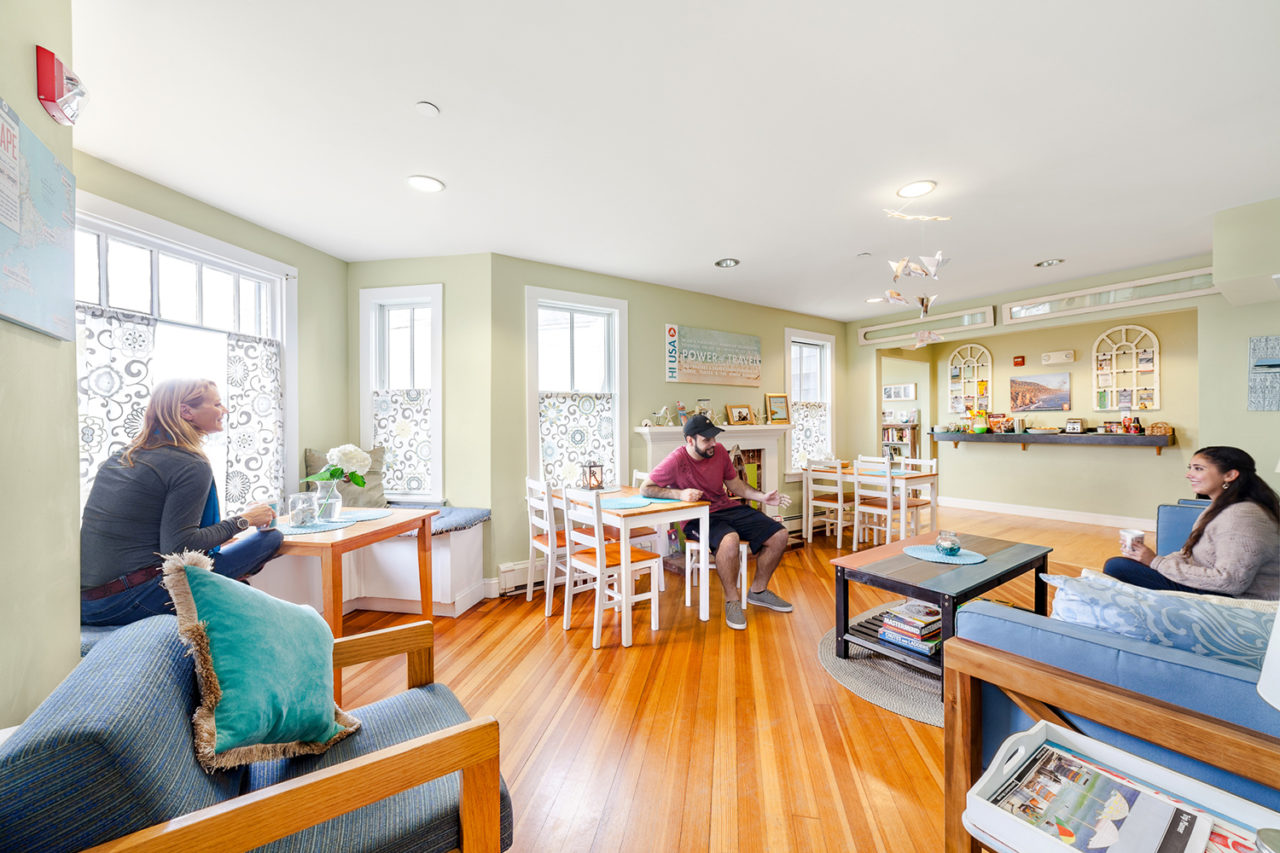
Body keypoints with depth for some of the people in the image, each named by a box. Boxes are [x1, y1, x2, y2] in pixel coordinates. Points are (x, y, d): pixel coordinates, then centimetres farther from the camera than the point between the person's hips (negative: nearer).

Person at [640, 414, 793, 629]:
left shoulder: (719, 451, 2)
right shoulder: (677, 460, -16)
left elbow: (735, 484, 14)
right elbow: (645, 488, -15)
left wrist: (763, 497, 2)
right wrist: (679, 494, -27)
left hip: (728, 508, 7)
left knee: (779, 535, -2)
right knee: (729, 539, -38)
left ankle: (758, 590, 20)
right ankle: (732, 600, -12)